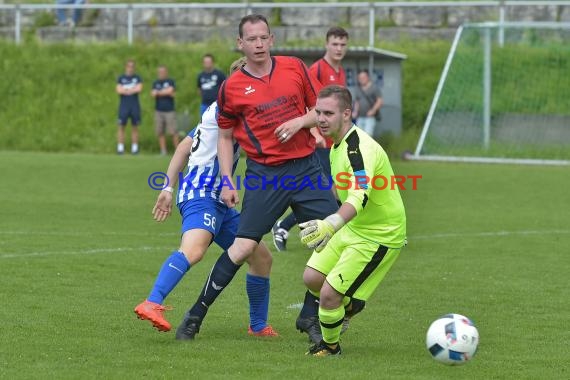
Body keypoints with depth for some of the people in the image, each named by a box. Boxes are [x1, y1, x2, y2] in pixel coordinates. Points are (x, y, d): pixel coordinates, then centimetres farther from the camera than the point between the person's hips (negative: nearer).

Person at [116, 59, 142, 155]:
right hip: (124, 105, -1)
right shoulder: (121, 78, 9)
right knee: (121, 126, -5)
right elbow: (119, 90, -4)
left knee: (135, 127, 2)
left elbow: (139, 88, -6)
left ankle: (134, 148, 4)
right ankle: (120, 148, -4)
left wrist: (125, 90, -5)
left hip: (135, 105, 1)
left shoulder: (137, 78, 10)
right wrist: (132, 90, -6)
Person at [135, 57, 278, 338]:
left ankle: (258, 325, 26)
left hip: (217, 201, 11)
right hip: (202, 192, -11)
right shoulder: (223, 109, -6)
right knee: (193, 250, -37)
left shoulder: (217, 112, 23)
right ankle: (151, 304, -51)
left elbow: (184, 146, 25)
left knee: (261, 257, 15)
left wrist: (168, 188, 22)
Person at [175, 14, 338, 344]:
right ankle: (197, 313, 1)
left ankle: (310, 317, 11)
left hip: (306, 166, 3)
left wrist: (299, 122, -10)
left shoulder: (295, 68, 4)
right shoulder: (232, 87, 0)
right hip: (264, 174, -2)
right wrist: (227, 181, 1)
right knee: (244, 246, -10)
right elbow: (225, 135, 9)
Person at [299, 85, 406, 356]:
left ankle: (330, 346, 16)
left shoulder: (360, 149, -28)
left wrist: (331, 224, -61)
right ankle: (349, 305, 36)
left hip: (379, 237, -9)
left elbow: (360, 196, -45)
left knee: (329, 294, -11)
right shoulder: (338, 145, 3)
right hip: (352, 229, 9)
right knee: (312, 278, 8)